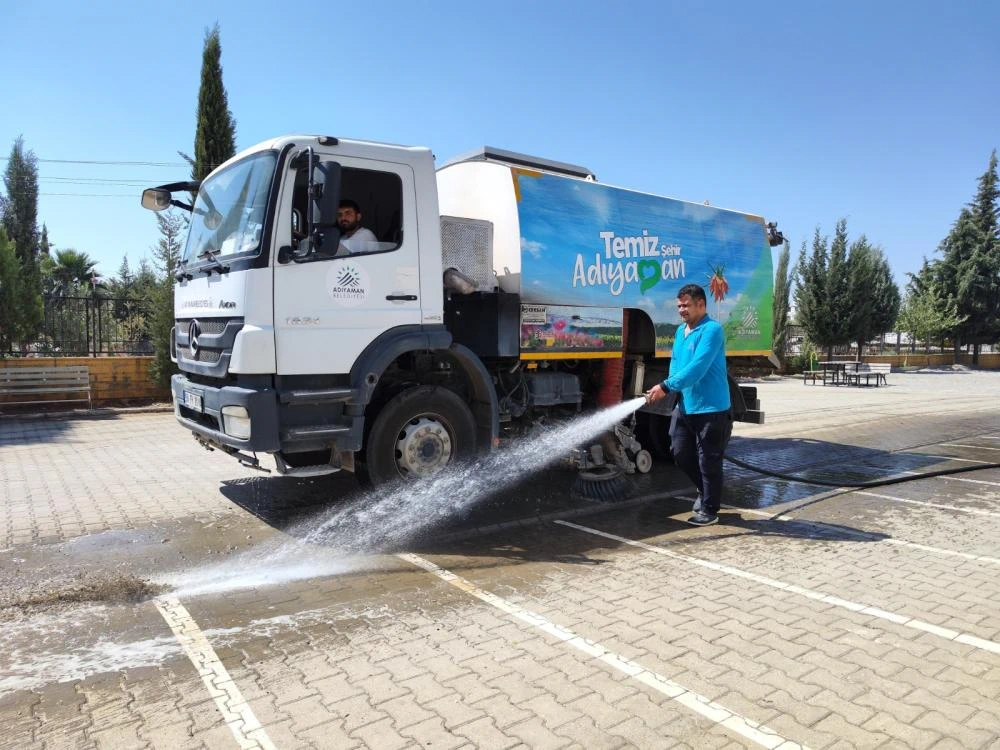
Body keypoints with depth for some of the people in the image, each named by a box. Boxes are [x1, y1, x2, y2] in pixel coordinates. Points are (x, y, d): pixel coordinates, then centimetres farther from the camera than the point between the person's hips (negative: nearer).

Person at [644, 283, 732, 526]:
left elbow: (697, 368, -25)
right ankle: (705, 490, 37)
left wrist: (666, 386, -26)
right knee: (680, 453, 14)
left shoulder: (712, 330, -16)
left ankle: (709, 510, 17)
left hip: (711, 409, -8)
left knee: (708, 461, 2)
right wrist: (669, 388, -2)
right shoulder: (680, 330, 12)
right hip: (685, 406, 8)